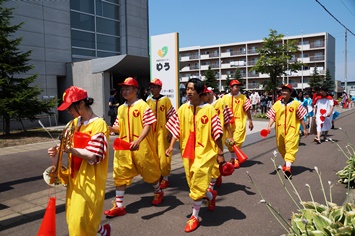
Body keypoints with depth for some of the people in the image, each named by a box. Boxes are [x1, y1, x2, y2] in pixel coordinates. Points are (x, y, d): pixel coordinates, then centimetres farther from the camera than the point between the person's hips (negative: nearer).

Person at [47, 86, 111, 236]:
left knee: (81, 220, -1)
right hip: (75, 177, 8)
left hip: (90, 180, -8)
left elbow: (93, 156, -22)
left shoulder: (98, 124, -16)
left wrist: (69, 149, -22)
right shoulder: (75, 122, 7)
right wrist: (59, 150, -3)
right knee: (74, 217, 16)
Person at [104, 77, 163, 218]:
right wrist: (109, 128, -9)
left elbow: (148, 126, -16)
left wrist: (138, 141, -30)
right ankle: (119, 206, 11)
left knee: (149, 171, 12)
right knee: (120, 174, 2)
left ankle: (158, 192, 40)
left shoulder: (143, 106, -10)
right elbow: (120, 128, 12)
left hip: (141, 147, -5)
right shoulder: (121, 108, 10)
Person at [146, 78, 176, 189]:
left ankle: (165, 178, 12)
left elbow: (171, 117, -5)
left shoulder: (165, 100, -6)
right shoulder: (149, 101, 8)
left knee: (163, 156, -2)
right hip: (151, 132, 5)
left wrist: (170, 132, -9)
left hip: (163, 132, -5)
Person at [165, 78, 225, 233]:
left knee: (197, 185, -3)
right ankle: (211, 195, 45)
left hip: (205, 151, -4)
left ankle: (195, 217, 16)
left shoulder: (209, 109, -9)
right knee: (193, 184, 14)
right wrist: (171, 146, -8)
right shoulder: (182, 109, 1)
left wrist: (220, 153, -4)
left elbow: (216, 133, -6)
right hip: (188, 152, 5)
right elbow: (177, 129, 4)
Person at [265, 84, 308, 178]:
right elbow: (272, 116, -1)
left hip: (292, 130, -4)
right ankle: (287, 162, 41)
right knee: (281, 148, 17)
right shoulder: (277, 104, 4)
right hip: (280, 131, 4)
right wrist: (269, 126, -15)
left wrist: (304, 129, 5)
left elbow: (301, 117, 3)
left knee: (290, 148, -12)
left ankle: (288, 167, -19)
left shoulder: (296, 104, -3)